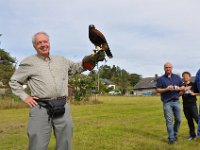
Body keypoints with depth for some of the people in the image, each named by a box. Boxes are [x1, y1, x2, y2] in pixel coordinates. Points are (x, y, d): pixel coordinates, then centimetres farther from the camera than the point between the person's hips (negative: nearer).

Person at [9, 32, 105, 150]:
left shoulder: (61, 60, 15)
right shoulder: (28, 62, 5)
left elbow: (77, 68, 26)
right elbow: (14, 81, 13)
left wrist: (94, 59, 13)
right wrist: (24, 96, 1)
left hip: (62, 107, 4)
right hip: (41, 108, -3)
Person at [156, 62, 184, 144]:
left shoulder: (177, 77, 12)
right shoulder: (161, 79, 3)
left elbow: (183, 87, 13)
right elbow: (158, 90, -2)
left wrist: (178, 88, -9)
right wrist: (166, 89, -18)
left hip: (176, 101, 3)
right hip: (167, 102, -3)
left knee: (178, 119, 7)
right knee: (169, 121, -2)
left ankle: (175, 134, 28)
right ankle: (171, 138, 6)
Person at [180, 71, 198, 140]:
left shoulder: (193, 84, 0)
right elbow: (179, 94, -2)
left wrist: (194, 94, -12)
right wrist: (184, 90, -16)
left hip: (193, 104, -3)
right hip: (185, 105, 3)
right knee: (189, 120, 10)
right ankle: (192, 135, 19)